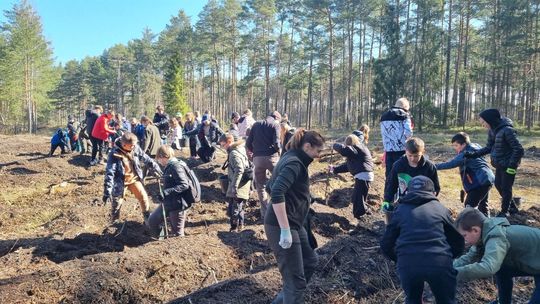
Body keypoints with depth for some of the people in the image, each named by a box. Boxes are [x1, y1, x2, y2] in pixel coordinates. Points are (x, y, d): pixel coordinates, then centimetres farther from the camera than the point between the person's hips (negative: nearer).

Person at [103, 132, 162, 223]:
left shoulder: (135, 148, -13)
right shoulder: (114, 154, -26)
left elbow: (145, 158, 4)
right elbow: (109, 174, -27)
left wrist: (156, 168, 6)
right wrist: (107, 192, -28)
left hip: (134, 179, 4)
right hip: (120, 182, -4)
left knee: (143, 197, 6)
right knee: (117, 203, 6)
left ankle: (148, 218, 27)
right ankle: (113, 222, 29)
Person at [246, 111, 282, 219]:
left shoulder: (256, 124, 14)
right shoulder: (275, 125, 2)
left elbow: (248, 143, 9)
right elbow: (276, 143, -12)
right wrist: (279, 150, 8)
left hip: (257, 158, 4)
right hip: (271, 157, -3)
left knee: (260, 186, 12)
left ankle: (264, 213, 14)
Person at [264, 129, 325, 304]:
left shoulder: (292, 159, 12)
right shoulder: (294, 163, -18)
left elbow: (270, 187, 22)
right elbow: (277, 193, -31)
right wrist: (285, 230, -30)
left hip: (293, 224, 10)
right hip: (282, 227, -10)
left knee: (310, 262, 21)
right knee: (296, 279, -2)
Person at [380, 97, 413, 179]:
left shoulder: (384, 116, 14)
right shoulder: (404, 115, -4)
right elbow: (408, 133, -13)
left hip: (388, 150, 5)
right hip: (401, 150, -5)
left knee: (389, 175, 11)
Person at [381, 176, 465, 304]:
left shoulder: (400, 210, 18)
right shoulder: (440, 208, 19)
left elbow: (386, 245, 18)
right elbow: (458, 242, 22)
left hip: (407, 264, 0)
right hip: (439, 263, 0)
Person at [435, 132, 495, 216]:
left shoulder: (466, 154, -18)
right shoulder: (474, 147, 10)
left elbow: (451, 164, -25)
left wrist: (435, 166, -24)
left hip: (480, 182, -11)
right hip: (486, 179, 11)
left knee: (469, 204, -10)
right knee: (482, 203, 23)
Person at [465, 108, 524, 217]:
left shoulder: (507, 130, -25)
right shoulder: (492, 131, 1)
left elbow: (519, 150, -24)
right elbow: (489, 148, 8)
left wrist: (512, 166, -23)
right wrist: (474, 154, -3)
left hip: (508, 165, -9)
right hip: (499, 164, 9)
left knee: (506, 188, 5)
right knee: (498, 185, 19)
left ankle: (504, 211, 23)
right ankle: (512, 207, 37)